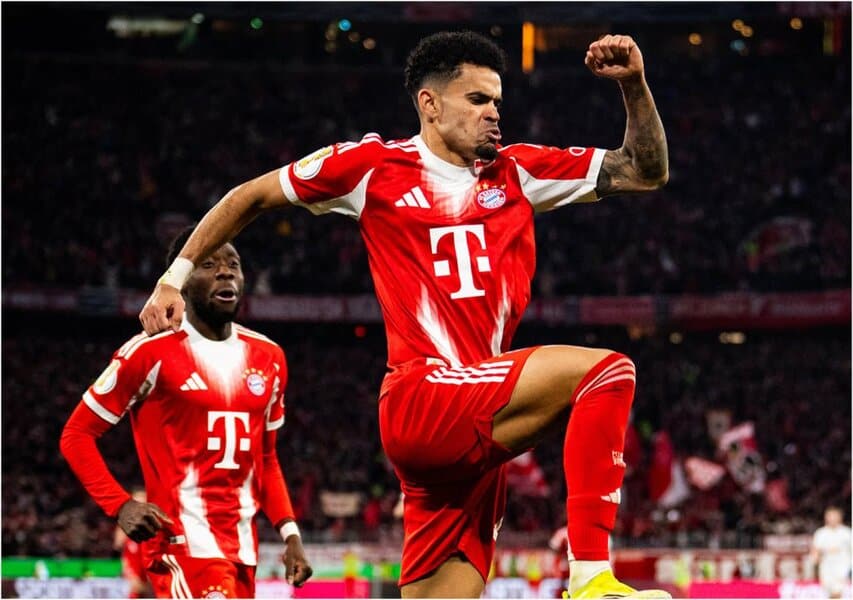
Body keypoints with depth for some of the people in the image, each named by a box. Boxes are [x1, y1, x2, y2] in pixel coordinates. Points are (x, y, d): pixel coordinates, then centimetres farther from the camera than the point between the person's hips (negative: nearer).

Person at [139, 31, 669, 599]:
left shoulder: (515, 173, 17)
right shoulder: (375, 165, 5)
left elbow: (646, 171, 17)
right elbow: (252, 196, 16)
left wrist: (635, 84, 2)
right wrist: (176, 275, 14)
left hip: (477, 429, 6)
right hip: (421, 399, -6)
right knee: (605, 370, -23)